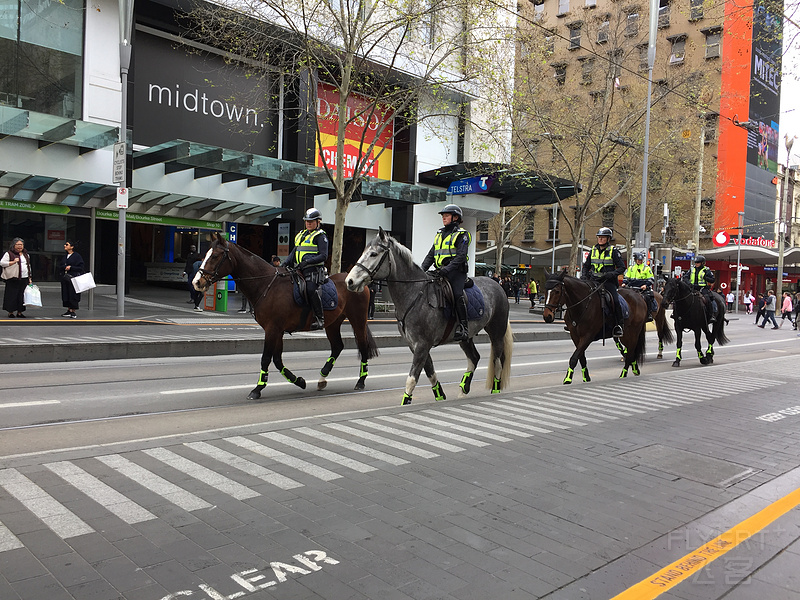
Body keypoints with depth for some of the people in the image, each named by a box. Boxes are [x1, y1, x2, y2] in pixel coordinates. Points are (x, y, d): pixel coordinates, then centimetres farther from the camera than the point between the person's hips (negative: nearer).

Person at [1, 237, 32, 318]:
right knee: (12, 296, -3)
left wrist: (29, 278, 17)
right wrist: (13, 262, -16)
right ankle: (10, 312, 4)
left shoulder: (26, 255, 19)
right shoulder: (9, 254, 1)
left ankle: (20, 312, 10)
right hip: (13, 279, -5)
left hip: (24, 279, 5)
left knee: (22, 296, 4)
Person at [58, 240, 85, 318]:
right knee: (66, 294, 6)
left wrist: (71, 267, -16)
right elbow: (60, 267, 16)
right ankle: (69, 311, 14)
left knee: (73, 295, -6)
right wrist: (65, 267, -5)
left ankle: (73, 312, -2)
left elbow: (81, 267, -8)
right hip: (65, 278, 7)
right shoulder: (64, 257, 16)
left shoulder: (77, 256, -4)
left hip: (73, 278, -7)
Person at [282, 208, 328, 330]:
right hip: (299, 270, 8)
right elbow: (294, 252, 26)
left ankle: (320, 319, -24)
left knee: (311, 289, -28)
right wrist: (286, 262, 8)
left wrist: (308, 261, -22)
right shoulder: (301, 235, 24)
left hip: (314, 270, -8)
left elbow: (323, 256, -10)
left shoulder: (321, 236, 0)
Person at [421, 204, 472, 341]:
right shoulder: (439, 234, 22)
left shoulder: (462, 235, 0)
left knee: (457, 294, -26)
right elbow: (431, 255, 20)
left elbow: (461, 256, -13)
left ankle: (463, 326, -20)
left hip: (456, 272, -7)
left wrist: (447, 269, -26)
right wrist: (422, 269, 5)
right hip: (440, 272, 7)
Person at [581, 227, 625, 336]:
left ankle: (619, 325, -12)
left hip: (608, 281, -4)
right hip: (594, 281, 4)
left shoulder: (613, 251, 0)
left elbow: (622, 267, -2)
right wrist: (583, 275, 4)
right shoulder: (593, 250, 13)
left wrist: (612, 274, -19)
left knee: (615, 300, -23)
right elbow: (586, 266, 23)